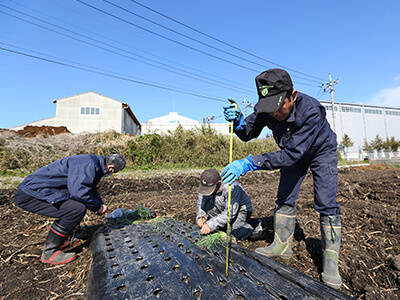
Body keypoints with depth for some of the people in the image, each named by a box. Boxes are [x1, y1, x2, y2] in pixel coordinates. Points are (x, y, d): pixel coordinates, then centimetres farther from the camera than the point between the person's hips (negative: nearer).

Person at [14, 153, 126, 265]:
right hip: (30, 196, -11)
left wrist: (100, 204, 19)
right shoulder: (88, 166, -24)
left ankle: (62, 239, 27)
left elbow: (90, 187, 25)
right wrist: (98, 207, -16)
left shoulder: (93, 164, 9)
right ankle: (50, 252, -6)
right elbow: (78, 191, -32)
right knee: (77, 209, -24)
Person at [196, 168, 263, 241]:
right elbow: (201, 204, -6)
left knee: (235, 232, -25)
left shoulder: (231, 188, -36)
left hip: (240, 209, -5)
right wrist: (200, 217, -27)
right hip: (222, 209, 5)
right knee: (208, 206, -21)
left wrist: (211, 224, -40)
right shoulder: (207, 186, -17)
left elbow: (230, 213, -36)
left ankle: (254, 224, 4)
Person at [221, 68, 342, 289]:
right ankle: (282, 245, 17)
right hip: (293, 152, 5)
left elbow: (292, 154, -45)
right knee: (284, 198, 3)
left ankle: (330, 260, 5)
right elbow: (249, 133, -15)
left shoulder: (311, 111, -41)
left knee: (326, 203, -10)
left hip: (321, 151, -4)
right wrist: (238, 122, -39)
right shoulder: (264, 108, -25)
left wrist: (249, 163, -53)